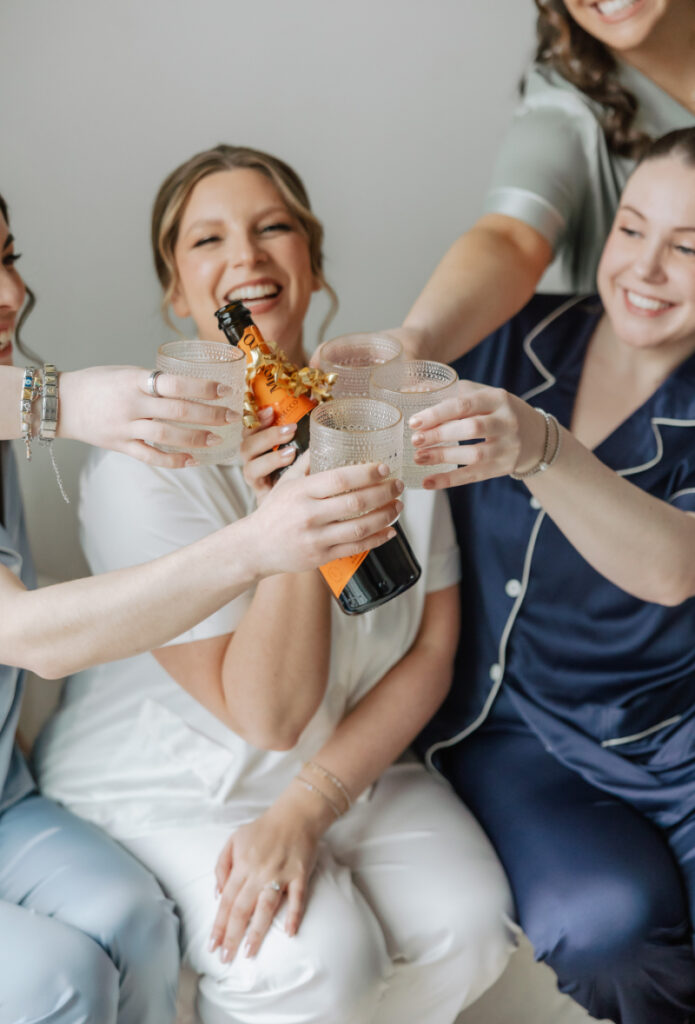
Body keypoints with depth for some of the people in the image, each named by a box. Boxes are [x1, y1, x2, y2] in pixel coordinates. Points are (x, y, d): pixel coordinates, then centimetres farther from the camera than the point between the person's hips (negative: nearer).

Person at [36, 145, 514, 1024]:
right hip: (164, 786, -4)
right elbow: (267, 717, -19)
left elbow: (432, 648, -5)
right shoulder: (144, 464, -20)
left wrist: (303, 812, -16)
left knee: (467, 924, -20)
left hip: (355, 762, 4)